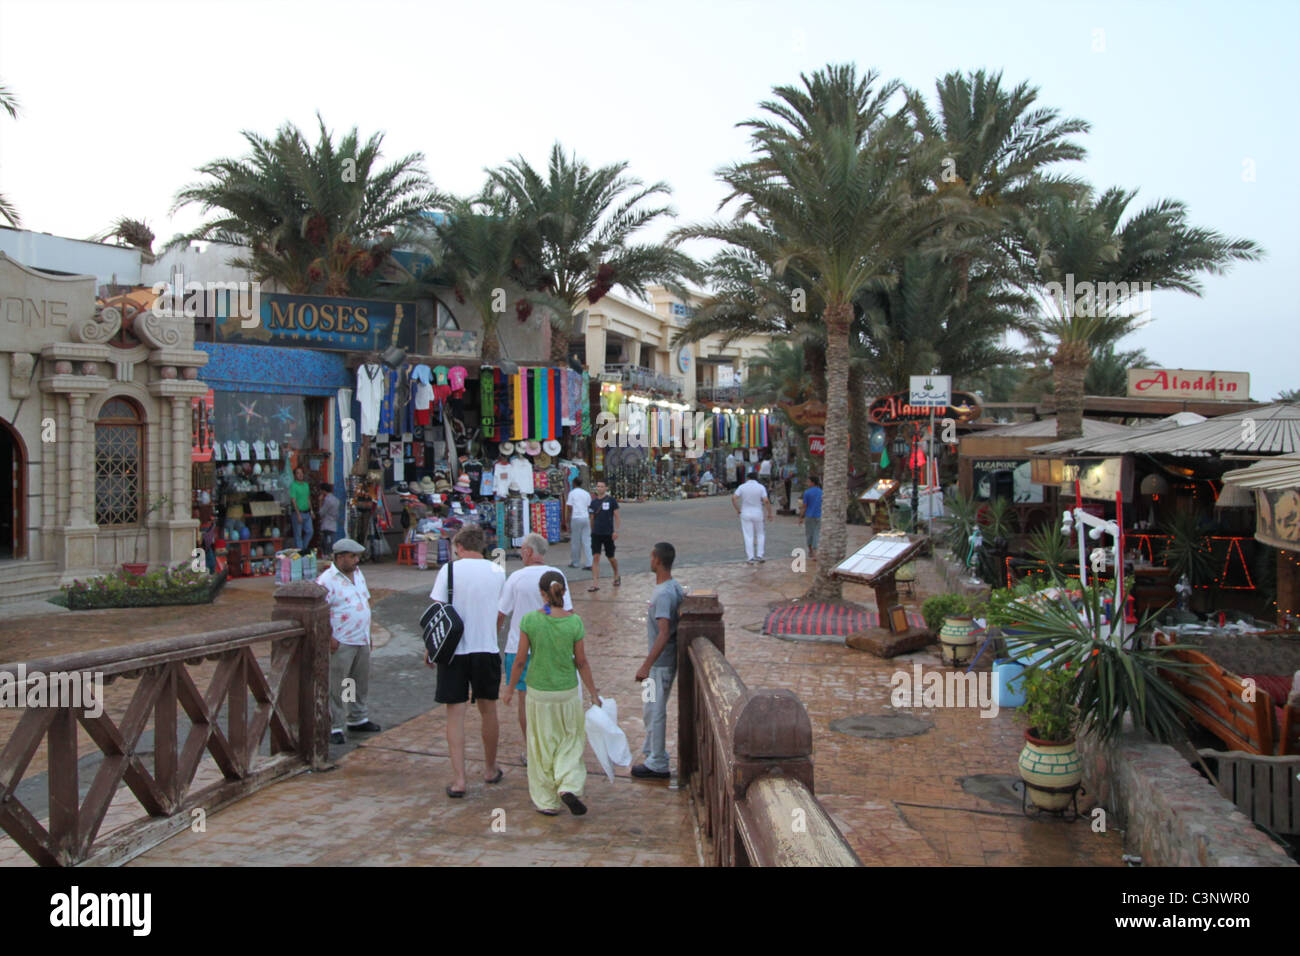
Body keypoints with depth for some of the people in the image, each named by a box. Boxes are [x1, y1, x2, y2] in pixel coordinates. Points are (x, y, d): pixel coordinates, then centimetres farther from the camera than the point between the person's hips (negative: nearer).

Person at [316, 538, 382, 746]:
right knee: (336, 687, -2)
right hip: (341, 643, -8)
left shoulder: (358, 574, 12)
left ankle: (358, 719, 32)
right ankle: (334, 727, 6)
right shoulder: (326, 580, -14)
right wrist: (330, 637, -19)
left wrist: (368, 633, 18)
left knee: (361, 682, 17)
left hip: (362, 640, 8)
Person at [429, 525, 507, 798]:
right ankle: (490, 770, 31)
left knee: (455, 714, 3)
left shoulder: (450, 569, -6)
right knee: (488, 710, 16)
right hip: (487, 649, 3)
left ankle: (458, 779, -1)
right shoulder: (497, 572, 4)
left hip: (454, 651, -3)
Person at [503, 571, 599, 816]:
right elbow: (581, 662, -4)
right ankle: (569, 786, 0)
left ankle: (546, 801, 22)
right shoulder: (574, 622, -11)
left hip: (538, 692, 0)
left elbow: (520, 661, -7)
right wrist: (594, 693, 8)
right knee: (571, 740, 19)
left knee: (542, 745, 14)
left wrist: (510, 688, 8)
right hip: (568, 691, 0)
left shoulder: (530, 621, -13)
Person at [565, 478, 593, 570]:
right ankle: (588, 563, -4)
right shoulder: (587, 493, 12)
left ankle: (575, 562, 14)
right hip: (586, 518, 4)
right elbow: (589, 508, 13)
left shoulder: (572, 493, -1)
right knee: (587, 541, 2)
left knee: (575, 542, 6)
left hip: (575, 518, -4)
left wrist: (568, 522, -1)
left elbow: (569, 509, -4)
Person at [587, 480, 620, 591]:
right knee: (595, 557, -7)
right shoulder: (594, 501, 6)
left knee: (611, 557, 9)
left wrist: (616, 531, -10)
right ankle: (595, 583, -8)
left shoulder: (611, 500, -4)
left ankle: (616, 576, 36)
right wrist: (592, 531, 14)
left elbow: (616, 516, -3)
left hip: (608, 533, -2)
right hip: (596, 533, 2)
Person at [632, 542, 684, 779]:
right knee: (652, 710, 21)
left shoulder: (663, 595, -24)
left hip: (661, 662, -10)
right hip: (664, 661, 10)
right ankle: (652, 752, 33)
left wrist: (646, 665, -32)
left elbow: (664, 634, -31)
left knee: (655, 711, 1)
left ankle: (658, 765, 11)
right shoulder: (675, 587, 6)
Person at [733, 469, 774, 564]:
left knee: (748, 536, 4)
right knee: (760, 534, 17)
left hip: (745, 514, 0)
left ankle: (750, 558, 1)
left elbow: (733, 498, -12)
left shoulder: (742, 487, -3)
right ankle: (759, 555, 9)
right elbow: (766, 501, -15)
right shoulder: (761, 487, -6)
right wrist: (770, 513, -5)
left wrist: (737, 509, 1)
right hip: (757, 514, 0)